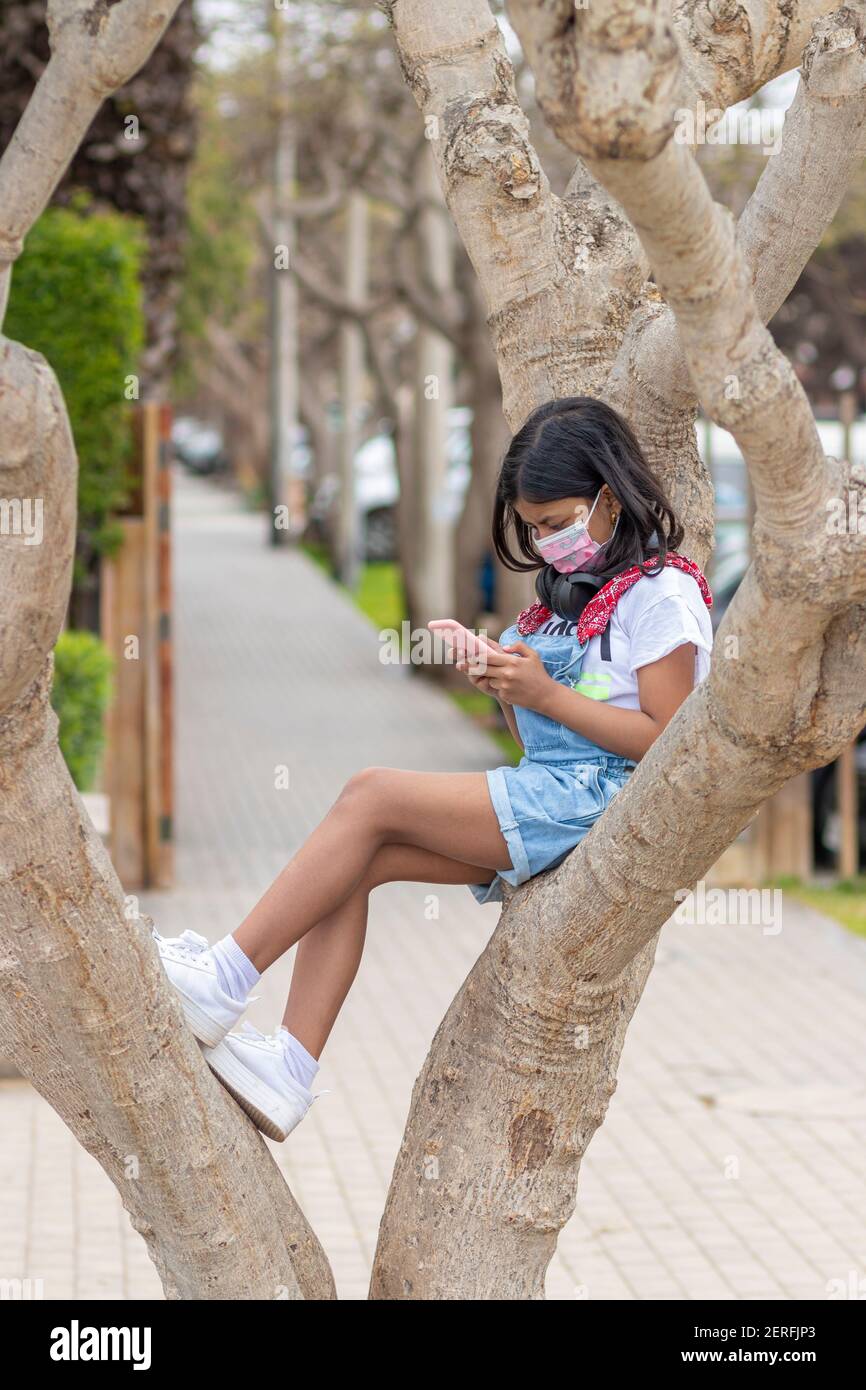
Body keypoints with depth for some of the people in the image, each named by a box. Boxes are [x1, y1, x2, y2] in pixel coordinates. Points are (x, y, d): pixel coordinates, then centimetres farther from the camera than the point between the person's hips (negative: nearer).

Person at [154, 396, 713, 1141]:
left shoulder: (661, 594, -5)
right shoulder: (574, 591, 22)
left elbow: (669, 743, -15)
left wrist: (546, 694, -16)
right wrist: (505, 685, 0)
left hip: (601, 799, -9)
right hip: (547, 795, 9)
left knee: (372, 794, -20)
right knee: (359, 864, -11)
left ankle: (222, 981, -19)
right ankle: (290, 1067, -17)